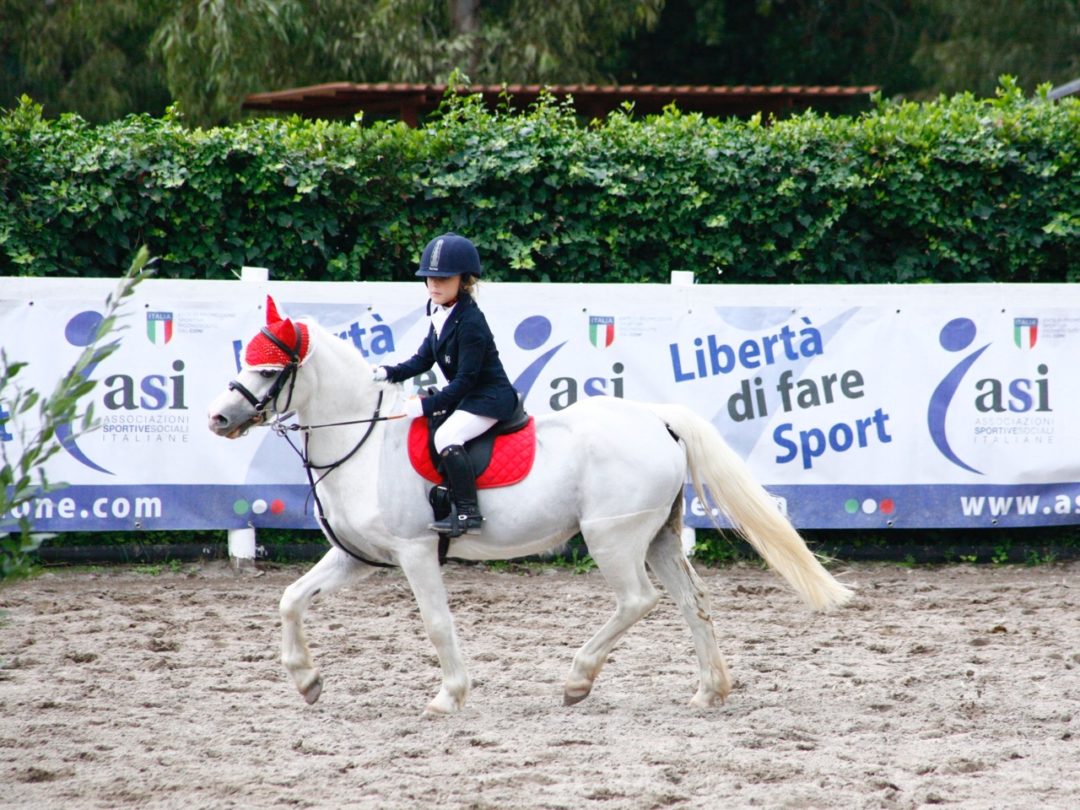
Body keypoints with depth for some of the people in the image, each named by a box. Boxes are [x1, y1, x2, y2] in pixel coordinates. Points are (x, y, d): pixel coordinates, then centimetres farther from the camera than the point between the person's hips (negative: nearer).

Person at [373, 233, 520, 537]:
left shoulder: (470, 323, -22)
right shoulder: (441, 314, 7)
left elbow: (465, 380, -23)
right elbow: (424, 360, 12)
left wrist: (428, 405, -26)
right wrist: (388, 373, -2)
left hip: (491, 397, -11)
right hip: (465, 396, 11)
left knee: (446, 436, -29)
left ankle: (468, 513, -29)